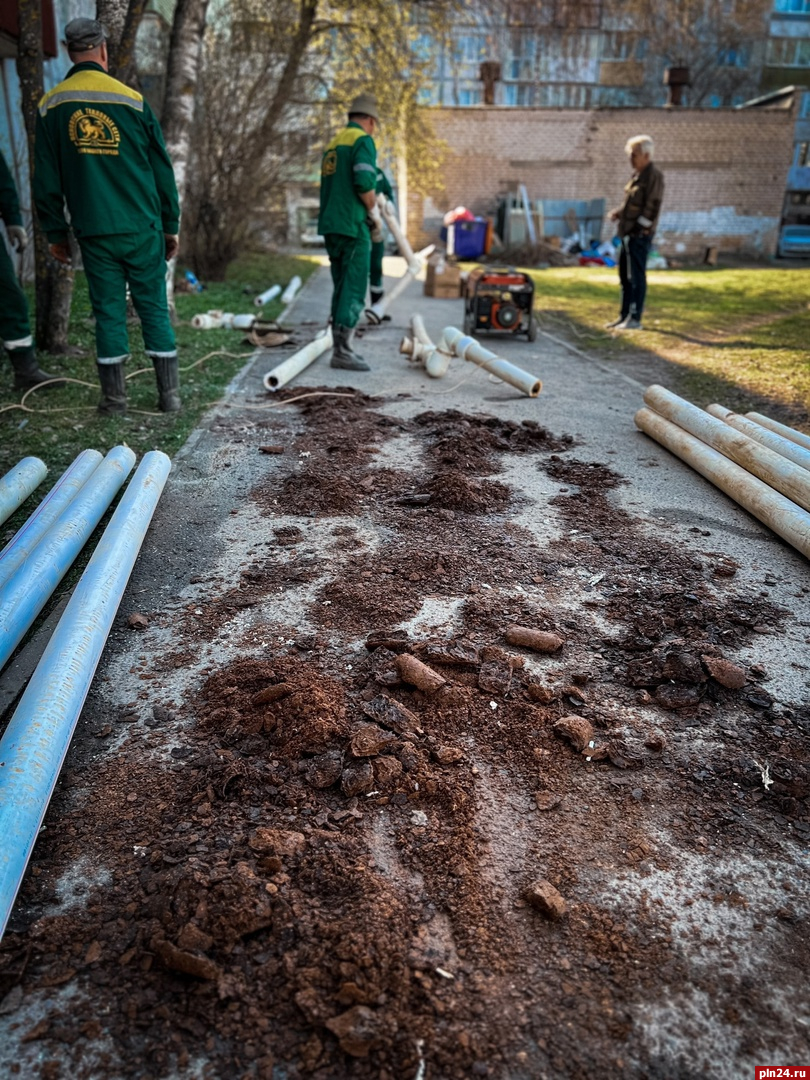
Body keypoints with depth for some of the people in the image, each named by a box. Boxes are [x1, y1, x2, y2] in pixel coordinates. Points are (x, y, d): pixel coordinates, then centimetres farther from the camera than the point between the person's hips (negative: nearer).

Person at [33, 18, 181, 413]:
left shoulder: (51, 106, 6)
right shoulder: (132, 100, 1)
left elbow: (46, 180, 7)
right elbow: (162, 170, 3)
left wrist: (55, 233, 15)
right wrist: (171, 226, 11)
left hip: (93, 232, 1)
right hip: (142, 228, -1)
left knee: (108, 310, 5)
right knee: (154, 307, 4)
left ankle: (114, 397, 8)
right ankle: (169, 394, 5)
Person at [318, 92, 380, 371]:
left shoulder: (334, 143, 21)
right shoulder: (363, 140, -4)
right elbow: (364, 182, -19)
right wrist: (374, 210, -3)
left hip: (330, 225, 8)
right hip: (352, 225, -8)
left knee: (341, 288, 12)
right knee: (354, 289, -8)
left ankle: (340, 348, 14)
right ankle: (342, 351, -12)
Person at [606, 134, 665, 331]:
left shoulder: (654, 176, -10)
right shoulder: (637, 175, 17)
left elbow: (652, 207, -16)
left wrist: (639, 228, -19)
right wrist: (618, 212, 7)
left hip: (640, 235, -9)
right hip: (628, 234, 9)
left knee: (637, 277, -6)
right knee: (625, 276, 13)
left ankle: (635, 319, -2)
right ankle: (624, 315, 22)